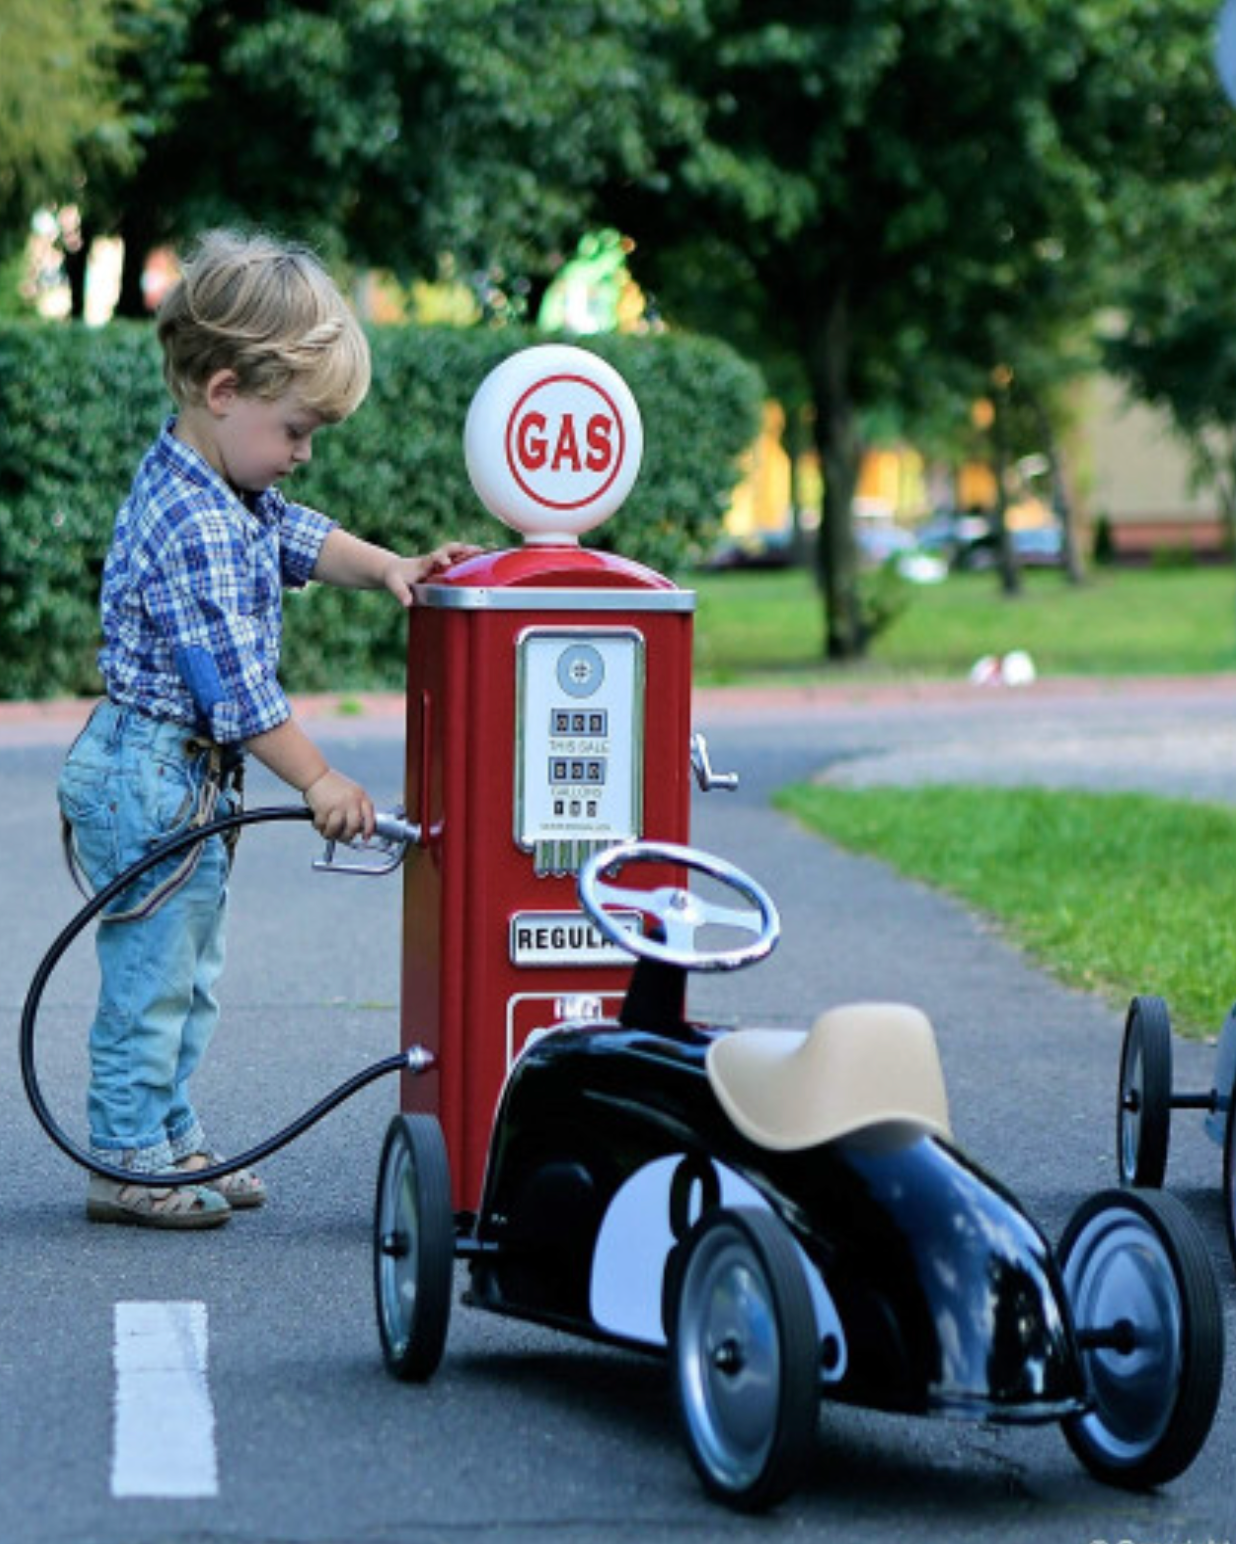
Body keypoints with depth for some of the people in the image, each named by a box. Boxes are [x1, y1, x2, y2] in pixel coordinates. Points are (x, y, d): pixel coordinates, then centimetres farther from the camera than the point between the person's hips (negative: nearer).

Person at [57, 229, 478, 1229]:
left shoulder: (230, 491, 6)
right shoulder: (193, 524, -25)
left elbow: (298, 537, 22)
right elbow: (234, 683, -25)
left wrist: (386, 568, 5)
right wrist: (319, 781, -17)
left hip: (187, 779, 11)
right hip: (153, 778, -11)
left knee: (187, 976, 18)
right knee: (151, 978, -2)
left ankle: (175, 1141, 28)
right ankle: (129, 1163, 7)